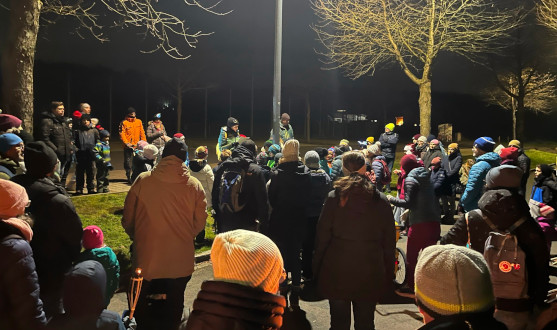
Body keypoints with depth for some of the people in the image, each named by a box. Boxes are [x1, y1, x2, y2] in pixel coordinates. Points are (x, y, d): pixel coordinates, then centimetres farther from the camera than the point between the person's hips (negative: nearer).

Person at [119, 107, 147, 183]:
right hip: (128, 146, -3)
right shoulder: (124, 123, 0)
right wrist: (126, 143, -19)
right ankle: (129, 177, 11)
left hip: (137, 146, 3)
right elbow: (122, 134, -6)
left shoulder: (139, 121, 12)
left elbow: (142, 133, 12)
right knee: (128, 162, 1)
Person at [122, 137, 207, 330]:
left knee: (142, 309, 22)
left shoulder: (143, 181, -10)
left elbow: (128, 218, -3)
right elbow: (200, 222, -3)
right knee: (173, 308, 21)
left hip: (146, 257, 0)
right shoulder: (194, 185, -8)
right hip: (181, 260, 1)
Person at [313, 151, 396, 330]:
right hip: (370, 274, 1)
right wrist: (388, 277, 11)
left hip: (337, 272, -1)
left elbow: (322, 236, -6)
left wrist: (317, 270, 4)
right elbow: (389, 243, 2)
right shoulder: (381, 202, -2)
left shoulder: (334, 197, -8)